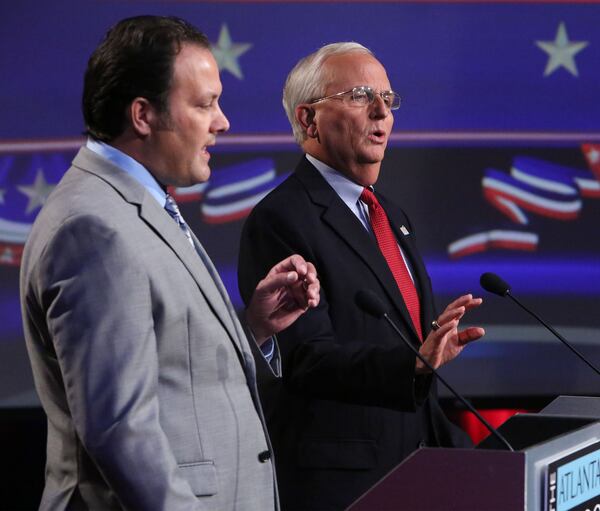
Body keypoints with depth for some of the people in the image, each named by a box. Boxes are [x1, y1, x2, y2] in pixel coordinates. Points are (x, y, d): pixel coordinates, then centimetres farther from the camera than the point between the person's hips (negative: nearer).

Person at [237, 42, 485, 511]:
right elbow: (309, 357, -21)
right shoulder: (280, 221, -12)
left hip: (415, 472, 8)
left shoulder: (393, 217, 17)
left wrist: (453, 450, 14)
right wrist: (415, 362, -34)